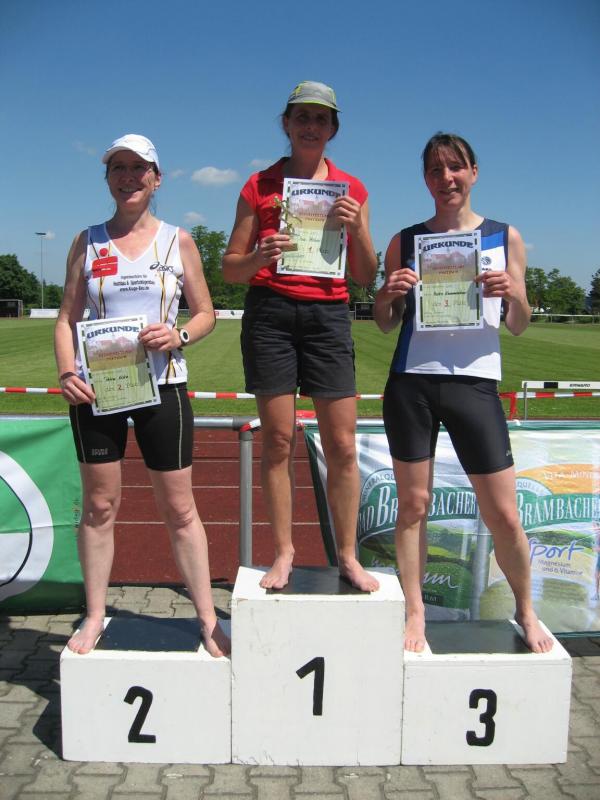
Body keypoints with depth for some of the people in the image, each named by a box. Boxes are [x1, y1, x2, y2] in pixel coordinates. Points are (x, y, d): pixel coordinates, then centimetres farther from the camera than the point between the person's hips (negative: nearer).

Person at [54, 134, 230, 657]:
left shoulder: (178, 241, 5)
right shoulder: (88, 242, 8)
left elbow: (206, 314, 7)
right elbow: (67, 318, 8)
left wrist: (179, 336, -14)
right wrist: (66, 371, -9)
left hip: (162, 385, -1)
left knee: (179, 508, 4)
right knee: (100, 504, 8)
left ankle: (208, 620, 15)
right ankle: (95, 617, 23)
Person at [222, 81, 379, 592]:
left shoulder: (351, 189, 14)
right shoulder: (260, 186, 11)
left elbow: (366, 277, 11)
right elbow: (231, 268, 8)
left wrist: (356, 229, -6)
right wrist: (259, 257, -13)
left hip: (328, 314, 1)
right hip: (269, 310, -1)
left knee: (342, 445, -2)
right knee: (278, 439, 0)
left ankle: (348, 556, 11)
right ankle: (283, 553, 12)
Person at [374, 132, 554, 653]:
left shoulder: (505, 238, 8)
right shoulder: (406, 241, 8)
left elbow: (519, 327, 11)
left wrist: (513, 295, -9)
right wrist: (388, 295, -8)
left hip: (475, 382, 0)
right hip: (411, 383, 1)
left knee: (503, 513, 2)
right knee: (413, 502, 5)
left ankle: (526, 611, 26)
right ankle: (415, 614, 21)